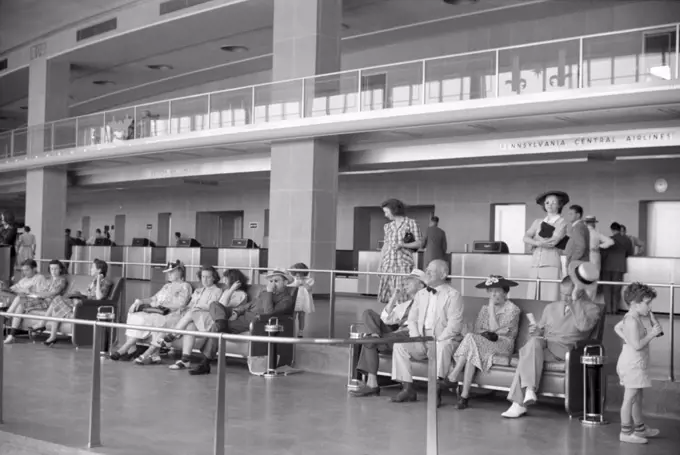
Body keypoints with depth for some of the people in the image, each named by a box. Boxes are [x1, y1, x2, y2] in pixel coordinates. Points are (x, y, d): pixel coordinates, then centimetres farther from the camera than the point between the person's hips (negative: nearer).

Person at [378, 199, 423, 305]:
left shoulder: (411, 223, 2)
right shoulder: (388, 226, 16)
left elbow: (419, 243, 0)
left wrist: (403, 245, -14)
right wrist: (380, 266, 14)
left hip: (404, 263, -4)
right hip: (389, 263, 4)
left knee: (403, 294, -11)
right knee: (387, 294, -3)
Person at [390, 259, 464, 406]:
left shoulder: (453, 295, -5)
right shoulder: (420, 294, 16)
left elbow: (454, 326, -14)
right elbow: (412, 319, 12)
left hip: (444, 340, -6)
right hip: (421, 340, 6)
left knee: (442, 348, -38)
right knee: (399, 345, -17)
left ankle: (436, 392, -32)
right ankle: (408, 389, -13)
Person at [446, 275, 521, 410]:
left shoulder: (512, 309, 1)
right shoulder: (484, 309, 20)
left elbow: (494, 328, -10)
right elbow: (477, 330, 7)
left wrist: (492, 307, -7)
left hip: (503, 345, -5)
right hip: (484, 344, 5)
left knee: (470, 338, -31)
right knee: (472, 354, -33)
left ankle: (453, 377, -28)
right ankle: (465, 395, -36)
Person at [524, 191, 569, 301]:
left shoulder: (561, 222, 5)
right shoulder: (538, 222, 19)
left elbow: (553, 242, -9)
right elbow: (526, 238, 6)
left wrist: (534, 243, 3)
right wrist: (539, 243, -12)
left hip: (551, 265, -5)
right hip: (535, 265, 5)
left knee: (549, 299, -10)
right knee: (531, 298, -1)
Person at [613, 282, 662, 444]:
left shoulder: (629, 318, 10)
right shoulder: (632, 321, -21)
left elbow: (617, 327, 28)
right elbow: (637, 345, -25)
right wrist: (652, 334, -19)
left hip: (634, 364, 11)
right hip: (632, 364, -11)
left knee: (637, 397, 20)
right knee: (630, 398, -3)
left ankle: (640, 428, 32)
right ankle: (626, 432, 4)